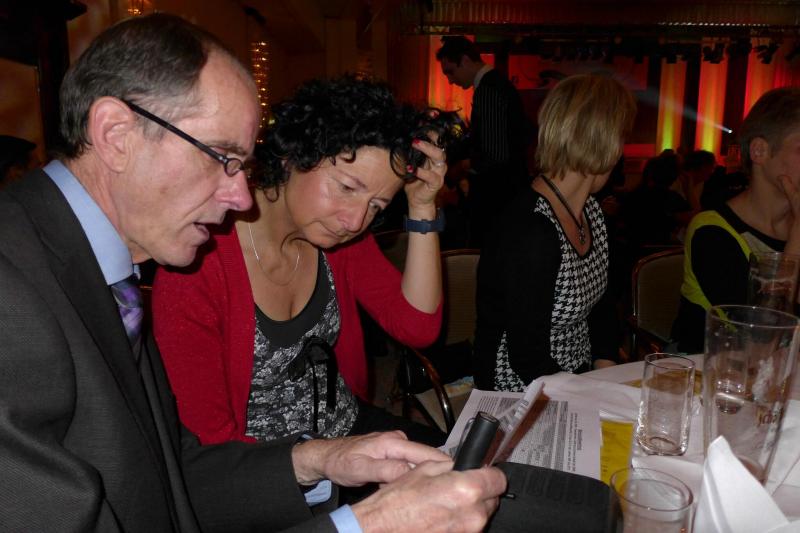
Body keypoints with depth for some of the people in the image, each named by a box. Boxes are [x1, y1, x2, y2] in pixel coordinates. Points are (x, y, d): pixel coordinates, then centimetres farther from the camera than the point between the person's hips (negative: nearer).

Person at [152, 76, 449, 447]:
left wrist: (422, 207, -15)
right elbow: (207, 438, -18)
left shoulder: (344, 236, -3)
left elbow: (417, 327, -7)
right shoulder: (196, 262, -21)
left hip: (349, 423, 7)